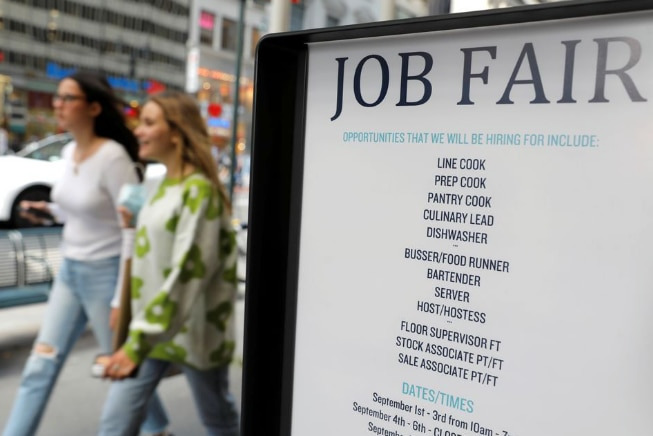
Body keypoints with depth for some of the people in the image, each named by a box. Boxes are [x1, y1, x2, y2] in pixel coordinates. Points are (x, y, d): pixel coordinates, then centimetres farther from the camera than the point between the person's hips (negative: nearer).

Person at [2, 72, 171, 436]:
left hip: (106, 274, -7)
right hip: (69, 272, 7)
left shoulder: (113, 157, -20)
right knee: (40, 367, 10)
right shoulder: (69, 152, 4)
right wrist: (49, 211, 2)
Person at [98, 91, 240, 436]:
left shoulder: (199, 189, -20)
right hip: (151, 323, 8)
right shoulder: (165, 184, 7)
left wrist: (138, 343, -28)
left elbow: (188, 272, -26)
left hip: (193, 330, -7)